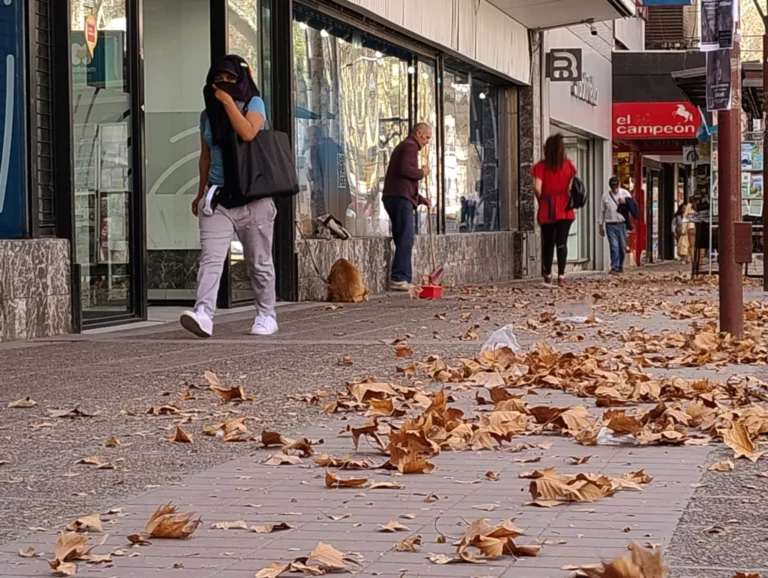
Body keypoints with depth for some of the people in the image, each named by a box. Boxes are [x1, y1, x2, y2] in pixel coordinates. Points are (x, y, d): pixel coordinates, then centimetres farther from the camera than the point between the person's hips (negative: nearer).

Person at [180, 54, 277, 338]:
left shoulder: (253, 103, 0)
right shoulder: (208, 114, 12)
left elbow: (247, 133, -20)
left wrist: (228, 101, -15)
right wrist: (201, 193, 19)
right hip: (217, 197, 3)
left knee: (259, 261, 6)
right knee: (210, 257, -13)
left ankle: (266, 316, 19)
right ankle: (203, 314, -25)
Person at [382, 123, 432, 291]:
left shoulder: (403, 147, 29)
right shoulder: (410, 146, -4)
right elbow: (405, 169, -22)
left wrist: (419, 199, 23)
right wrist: (422, 172, -5)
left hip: (394, 197, 11)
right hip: (401, 198, -11)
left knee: (403, 240, 9)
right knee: (406, 240, -13)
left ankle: (405, 280, 8)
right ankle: (398, 279, -18)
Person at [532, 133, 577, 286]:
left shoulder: (541, 166, -4)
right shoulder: (568, 165, 2)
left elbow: (537, 188, -13)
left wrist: (541, 200, 4)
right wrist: (570, 200, 12)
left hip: (547, 210, 0)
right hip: (565, 210, 1)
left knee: (548, 242, 12)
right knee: (562, 242, -2)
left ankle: (547, 274, 23)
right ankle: (561, 275, -11)